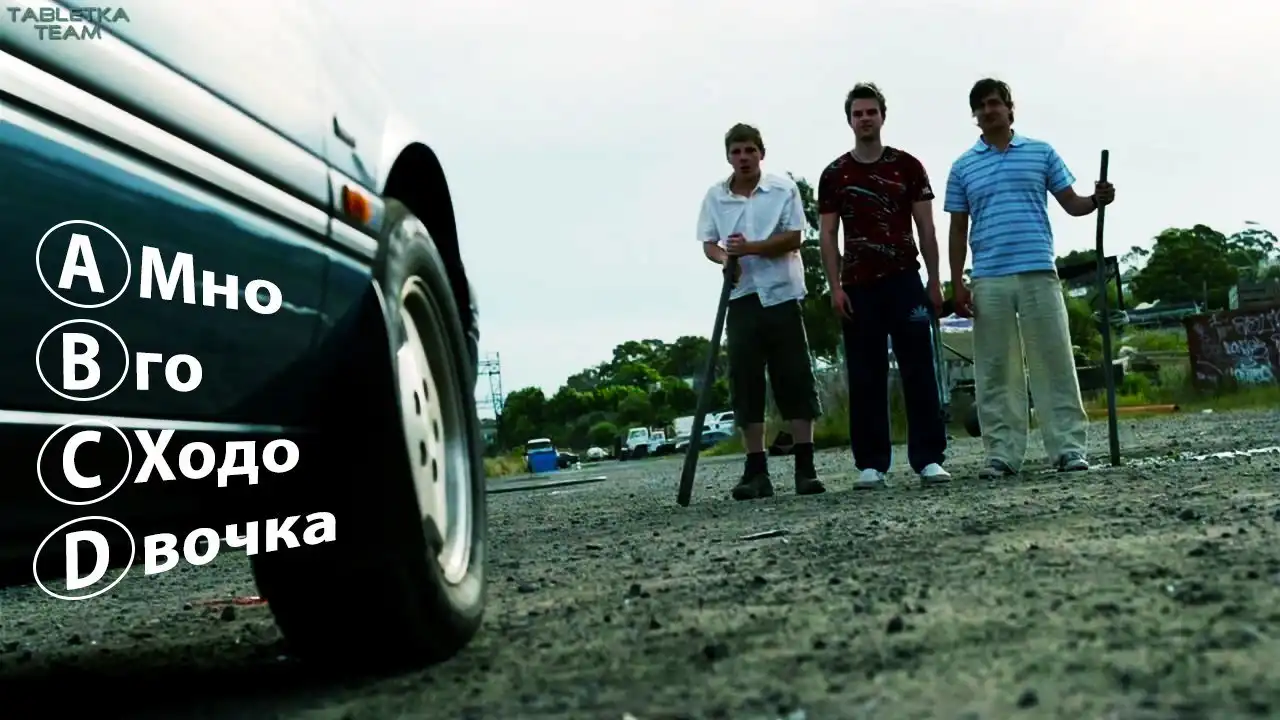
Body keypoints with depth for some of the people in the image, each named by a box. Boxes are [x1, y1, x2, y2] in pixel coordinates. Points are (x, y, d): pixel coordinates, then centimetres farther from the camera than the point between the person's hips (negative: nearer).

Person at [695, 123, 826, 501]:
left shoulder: (784, 188, 1)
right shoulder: (715, 196, 7)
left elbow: (793, 238, -6)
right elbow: (708, 244, 8)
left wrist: (750, 248, -19)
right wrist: (725, 258, -14)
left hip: (781, 295, -2)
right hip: (741, 298, 2)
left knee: (795, 378, -2)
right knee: (745, 381, 1)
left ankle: (805, 467, 2)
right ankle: (756, 470, 6)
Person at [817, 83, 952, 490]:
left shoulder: (907, 166, 6)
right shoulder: (834, 175, 7)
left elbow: (925, 228, 6)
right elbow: (828, 235, 6)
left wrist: (934, 282, 0)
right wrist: (835, 287, -4)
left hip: (905, 280, 0)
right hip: (858, 286, 1)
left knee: (919, 369, -3)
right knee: (865, 375, 1)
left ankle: (929, 458, -1)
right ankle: (870, 463, 5)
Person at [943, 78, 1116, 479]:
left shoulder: (1042, 153, 11)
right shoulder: (963, 167, 12)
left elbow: (1071, 204, 12)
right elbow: (958, 229, 11)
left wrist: (1096, 200, -11)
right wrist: (957, 283, 4)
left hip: (1038, 273, -1)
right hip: (988, 280, 1)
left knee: (1055, 362, -1)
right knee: (995, 371, 1)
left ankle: (1069, 448, 4)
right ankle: (1002, 454, 6)